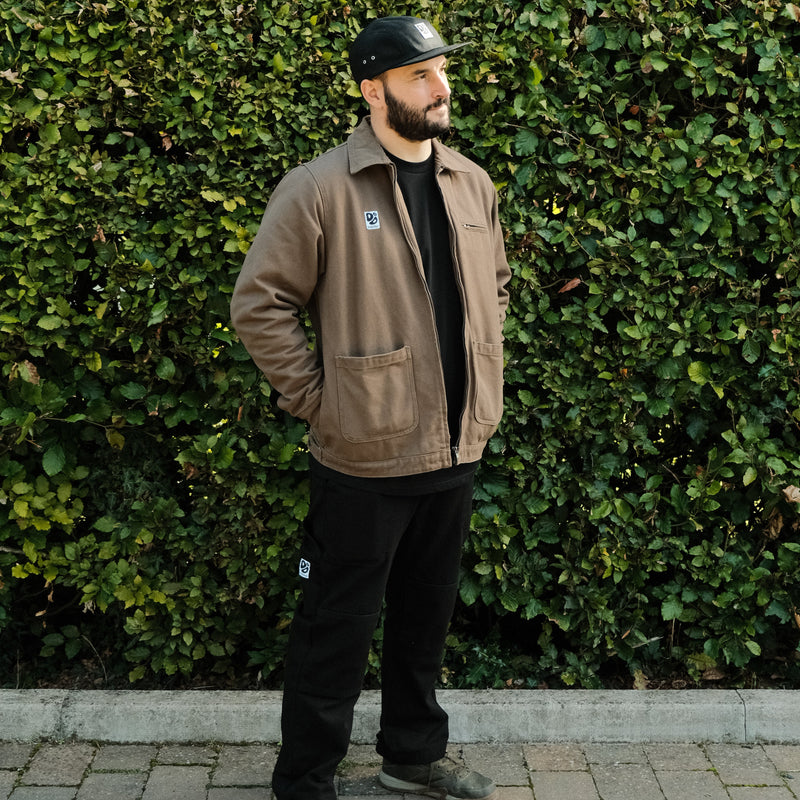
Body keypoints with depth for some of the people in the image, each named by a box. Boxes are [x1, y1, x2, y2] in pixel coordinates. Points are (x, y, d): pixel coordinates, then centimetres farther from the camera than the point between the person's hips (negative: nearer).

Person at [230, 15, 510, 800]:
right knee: (339, 628, 5)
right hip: (365, 456, -6)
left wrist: (485, 385, 13)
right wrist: (316, 399, -11)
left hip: (455, 449, 6)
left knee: (425, 616, 19)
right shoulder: (320, 189, -12)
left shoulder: (471, 183, 8)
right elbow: (258, 303, -10)